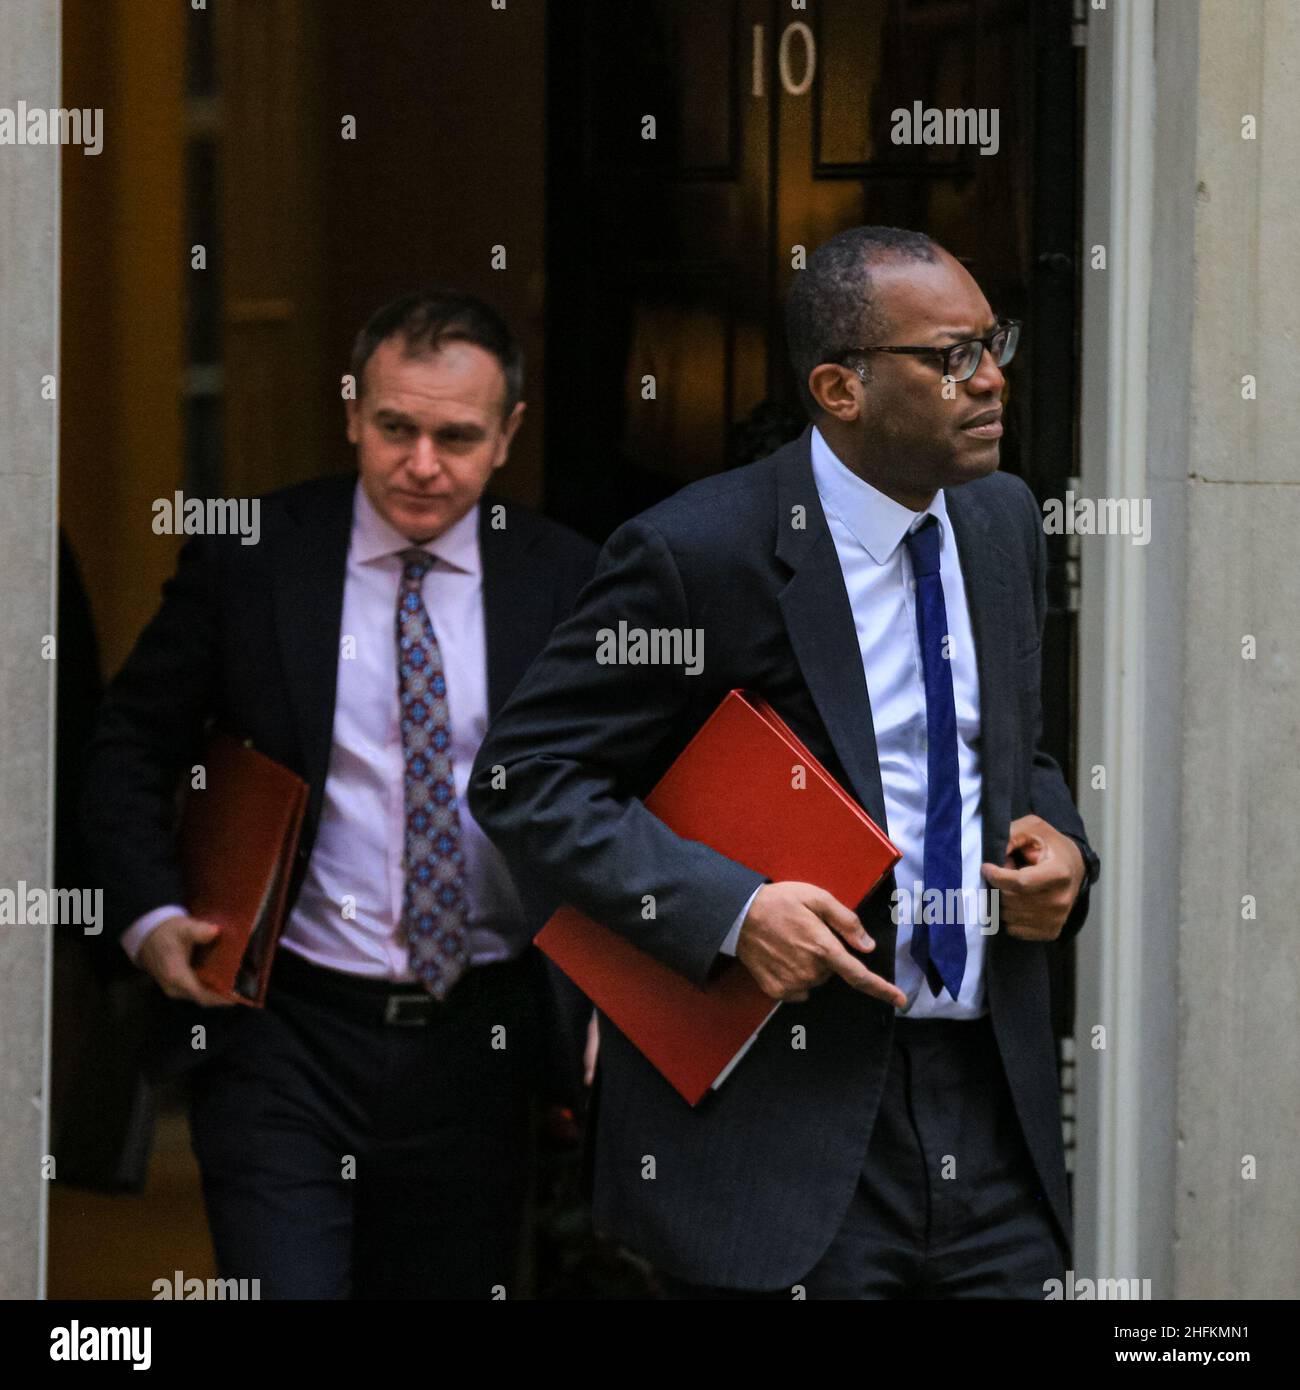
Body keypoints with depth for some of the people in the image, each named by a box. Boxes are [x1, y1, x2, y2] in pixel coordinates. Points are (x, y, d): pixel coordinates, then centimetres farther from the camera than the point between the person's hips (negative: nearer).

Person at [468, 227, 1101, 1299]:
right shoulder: (700, 551, -10)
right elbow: (523, 778, -9)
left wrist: (1062, 848, 2)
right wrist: (732, 909, -20)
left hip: (992, 1103, 6)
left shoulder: (1004, 521, 11)